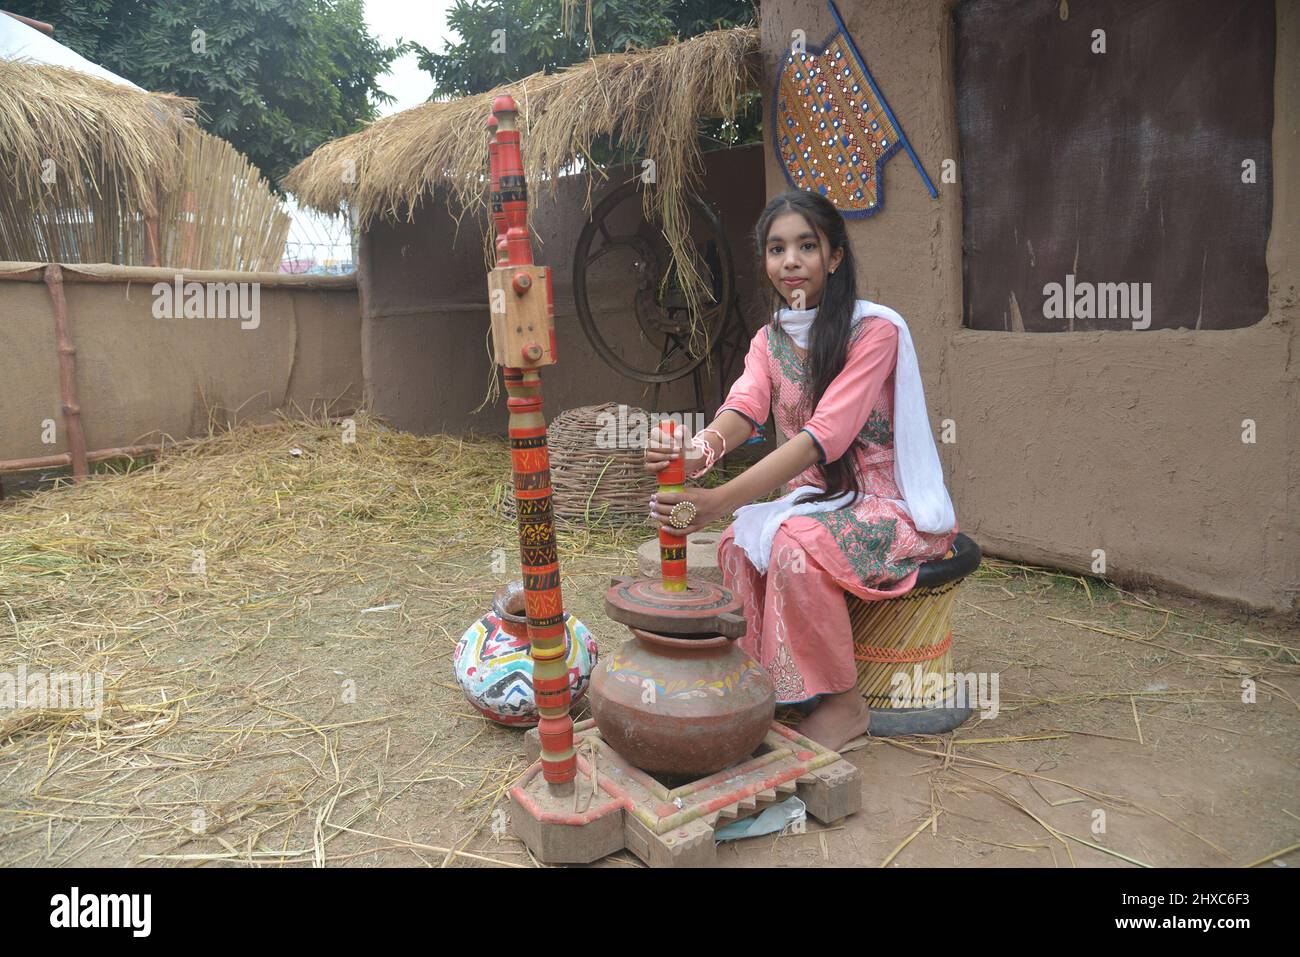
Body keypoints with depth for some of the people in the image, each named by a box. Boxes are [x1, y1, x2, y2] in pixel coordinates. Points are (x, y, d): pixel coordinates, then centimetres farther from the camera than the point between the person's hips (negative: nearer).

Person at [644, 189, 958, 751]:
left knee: (796, 541, -31)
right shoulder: (770, 341, 5)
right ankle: (765, 684, -3)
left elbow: (824, 436, -29)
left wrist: (721, 501, -40)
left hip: (893, 508, -6)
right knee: (739, 544, -20)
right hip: (817, 501, 6)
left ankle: (844, 703, -11)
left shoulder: (875, 330, -17)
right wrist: (699, 452, -40)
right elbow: (743, 409, -15)